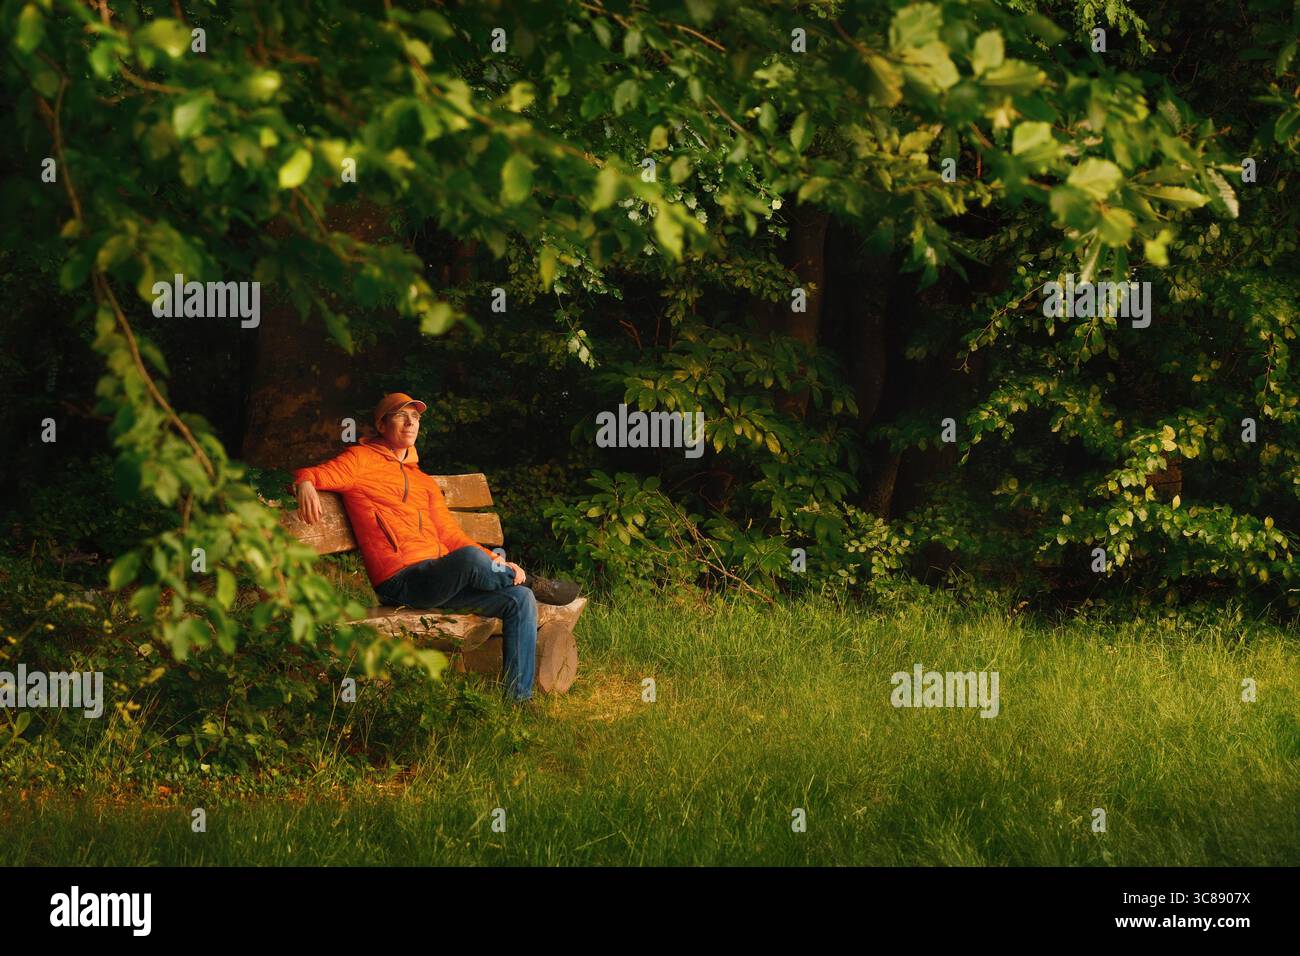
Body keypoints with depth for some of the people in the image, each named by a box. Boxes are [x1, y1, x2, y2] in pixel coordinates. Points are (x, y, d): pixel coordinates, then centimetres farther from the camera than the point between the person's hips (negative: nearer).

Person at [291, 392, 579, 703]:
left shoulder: (424, 481, 28)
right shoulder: (363, 460, 9)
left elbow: (450, 535, 24)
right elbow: (317, 475, -3)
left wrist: (496, 563, 9)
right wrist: (305, 483, -30)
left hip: (441, 580, 7)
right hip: (401, 581, -7)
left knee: (520, 600, -11)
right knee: (470, 558, -35)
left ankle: (518, 699, -9)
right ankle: (529, 581, -3)